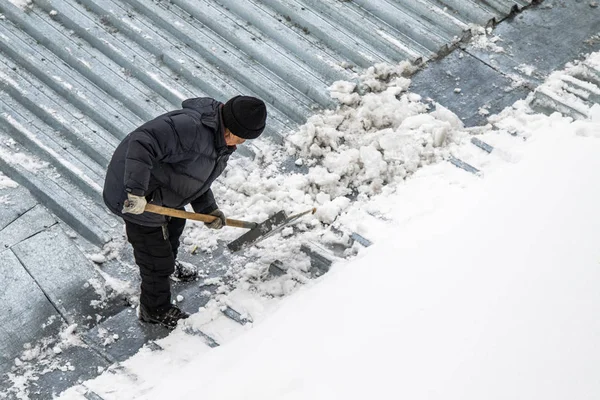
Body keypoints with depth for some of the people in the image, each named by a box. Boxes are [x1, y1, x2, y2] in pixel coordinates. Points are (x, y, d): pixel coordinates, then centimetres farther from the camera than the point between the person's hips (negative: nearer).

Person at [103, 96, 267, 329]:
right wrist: (136, 191, -45)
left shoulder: (219, 142, 0)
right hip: (137, 200, -10)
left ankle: (168, 266, 68)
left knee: (175, 222, 36)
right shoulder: (192, 127, -35)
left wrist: (208, 209, -1)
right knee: (156, 257, 7)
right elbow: (142, 144, -42)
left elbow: (197, 177, 12)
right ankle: (154, 310, 34)